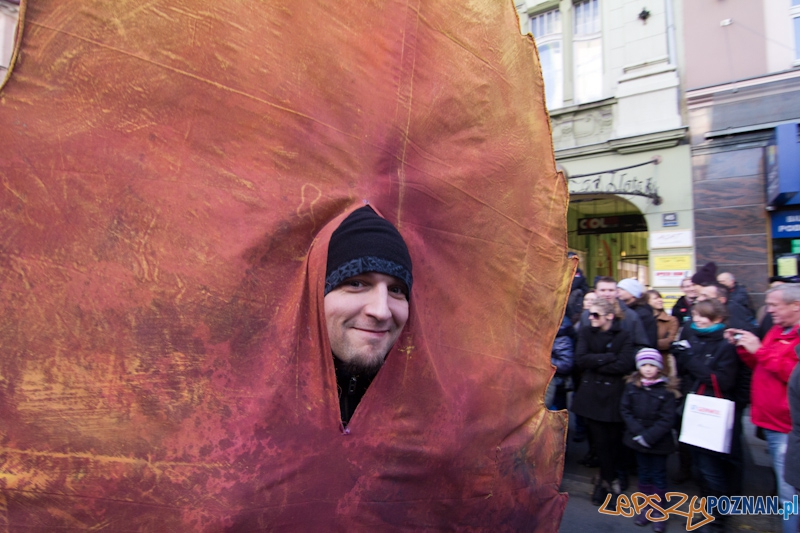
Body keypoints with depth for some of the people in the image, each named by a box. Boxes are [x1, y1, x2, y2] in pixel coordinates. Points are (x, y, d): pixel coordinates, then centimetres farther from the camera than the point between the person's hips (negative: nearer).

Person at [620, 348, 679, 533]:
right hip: (638, 439, 3)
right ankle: (646, 507, 28)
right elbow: (625, 410, -5)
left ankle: (658, 511, 22)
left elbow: (667, 418, -13)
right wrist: (638, 432, -14)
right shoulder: (632, 386, -5)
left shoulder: (666, 389, -12)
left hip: (659, 441, -2)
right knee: (644, 473, 15)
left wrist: (649, 436, -18)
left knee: (658, 475, 9)